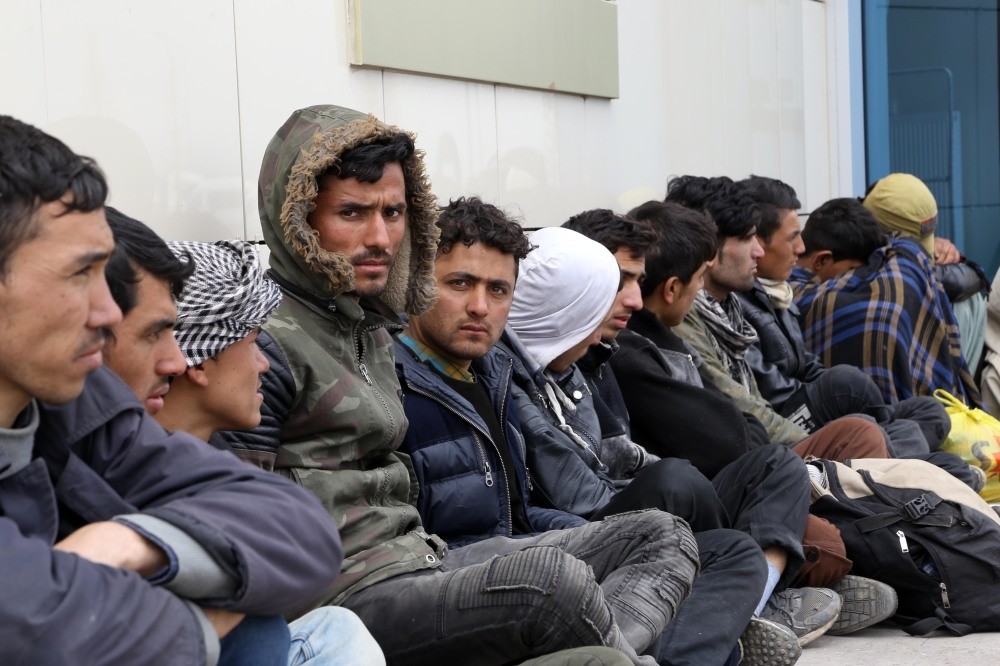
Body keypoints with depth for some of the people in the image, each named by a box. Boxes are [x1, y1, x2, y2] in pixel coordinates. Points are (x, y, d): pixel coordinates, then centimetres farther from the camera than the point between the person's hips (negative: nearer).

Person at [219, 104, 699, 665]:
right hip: (344, 596, -10)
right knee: (549, 578, -38)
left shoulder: (373, 330, 19)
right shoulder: (270, 340, -11)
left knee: (664, 535, 3)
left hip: (417, 560, 10)